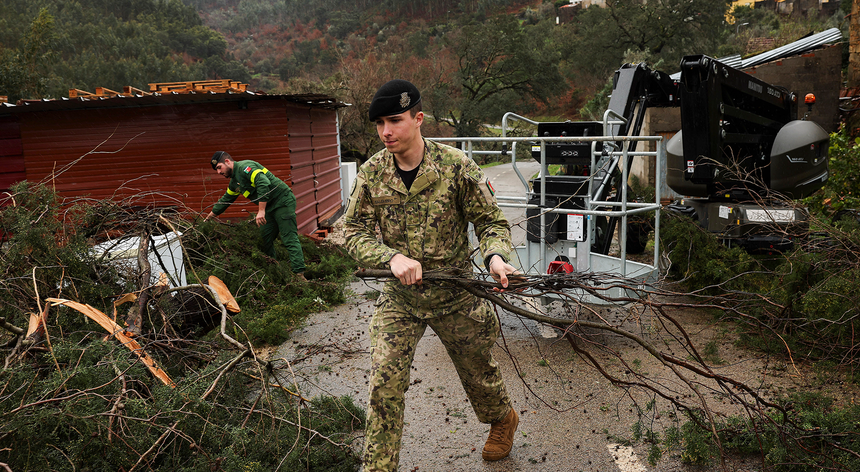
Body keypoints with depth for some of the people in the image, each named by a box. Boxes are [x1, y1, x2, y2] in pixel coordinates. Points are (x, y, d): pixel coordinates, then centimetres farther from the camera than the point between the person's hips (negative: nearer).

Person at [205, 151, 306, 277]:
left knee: (289, 238, -14)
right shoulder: (234, 182, 17)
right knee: (265, 239, 11)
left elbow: (264, 183, -29)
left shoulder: (244, 167, -15)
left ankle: (299, 274, -17)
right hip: (269, 208, 10)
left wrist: (261, 210, -31)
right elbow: (225, 200, 30)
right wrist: (208, 218, 33)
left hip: (283, 201, -10)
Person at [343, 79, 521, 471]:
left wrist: (495, 256, -30)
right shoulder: (371, 174, -7)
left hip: (455, 295, -1)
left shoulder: (456, 166, -14)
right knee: (384, 384, -5)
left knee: (477, 371, 19)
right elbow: (354, 233, -7)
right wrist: (392, 257, -27)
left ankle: (503, 419, 52)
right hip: (399, 296, 2)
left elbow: (491, 221, -8)